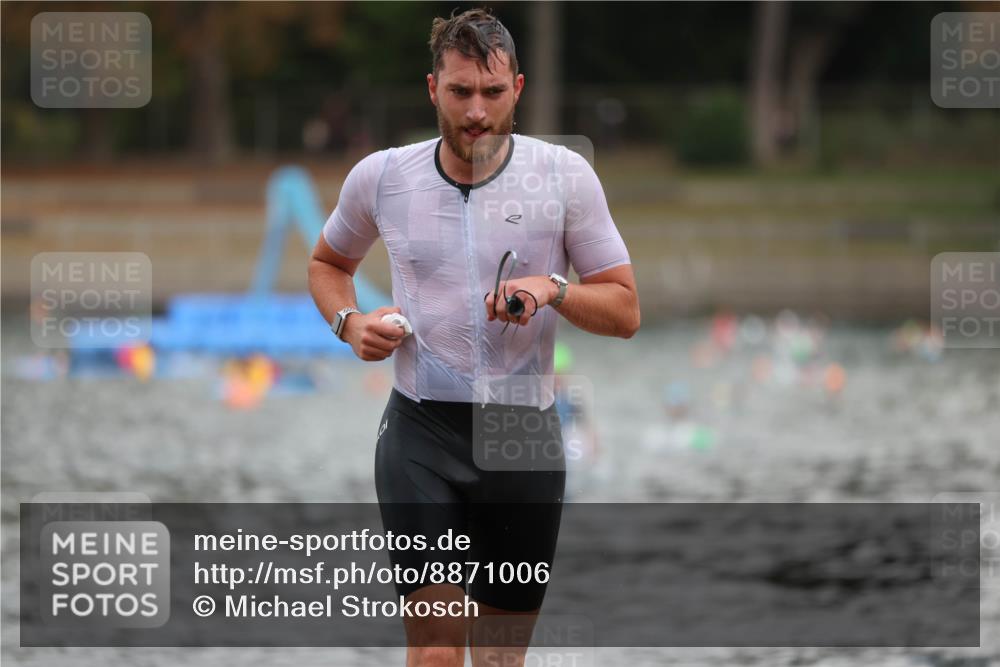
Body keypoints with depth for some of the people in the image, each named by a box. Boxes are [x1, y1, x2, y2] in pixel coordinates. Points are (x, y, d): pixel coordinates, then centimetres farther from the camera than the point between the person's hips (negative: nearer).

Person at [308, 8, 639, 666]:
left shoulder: (565, 175, -2)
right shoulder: (379, 176, 1)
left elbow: (625, 309, 1)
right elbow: (327, 262, 21)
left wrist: (553, 289, -18)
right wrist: (350, 322, 0)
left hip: (525, 439, 1)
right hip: (421, 433, -1)